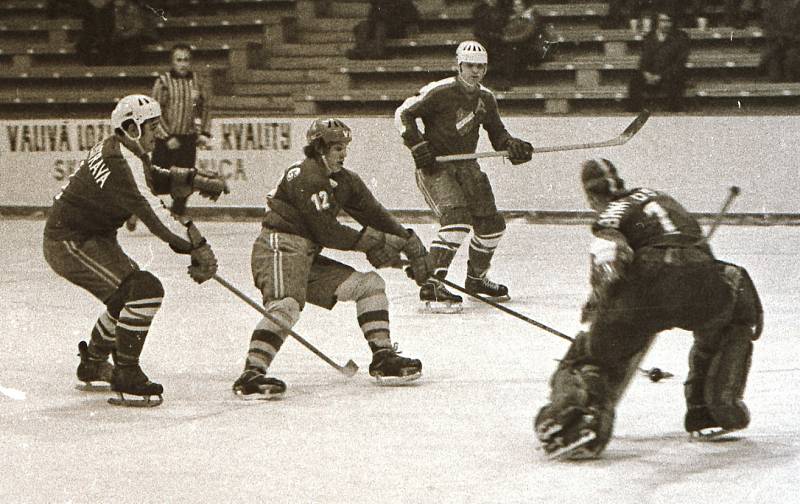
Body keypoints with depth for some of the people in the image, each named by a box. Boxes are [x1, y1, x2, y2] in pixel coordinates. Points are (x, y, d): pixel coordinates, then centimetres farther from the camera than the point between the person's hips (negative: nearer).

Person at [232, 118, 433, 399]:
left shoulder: (344, 181, 15)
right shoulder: (308, 177, -15)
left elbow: (375, 215, 17)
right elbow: (328, 233, -17)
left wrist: (411, 244, 8)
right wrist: (374, 243, -9)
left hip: (308, 259, 10)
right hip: (279, 249, -10)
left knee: (370, 284, 9)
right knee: (287, 305, -34)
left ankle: (383, 358, 8)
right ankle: (250, 376, -40)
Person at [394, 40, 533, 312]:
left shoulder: (485, 99, 8)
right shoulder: (440, 91, -13)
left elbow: (497, 134, 17)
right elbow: (403, 113, -10)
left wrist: (513, 146, -4)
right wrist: (418, 146, -18)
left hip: (465, 166, 8)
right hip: (434, 167, -8)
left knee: (492, 224, 9)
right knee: (457, 218, -27)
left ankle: (476, 278, 33)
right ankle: (431, 285, -27)